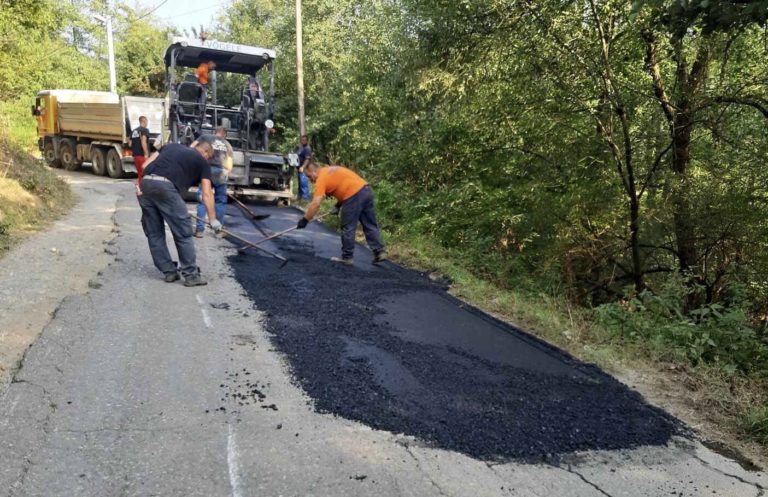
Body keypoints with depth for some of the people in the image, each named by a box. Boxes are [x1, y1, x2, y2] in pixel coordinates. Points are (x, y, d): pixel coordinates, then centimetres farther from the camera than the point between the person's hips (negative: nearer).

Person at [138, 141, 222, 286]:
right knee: (183, 233, 5)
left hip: (145, 184, 6)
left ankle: (169, 272, 23)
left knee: (154, 233, 16)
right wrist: (213, 219, 13)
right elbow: (206, 194, 10)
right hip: (166, 187, -6)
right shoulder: (202, 161, 17)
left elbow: (145, 166, 20)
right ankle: (191, 275, 9)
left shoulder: (171, 146, 30)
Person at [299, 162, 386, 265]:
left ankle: (347, 257, 13)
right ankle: (380, 252, 14)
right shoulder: (330, 170, 24)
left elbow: (316, 203, -9)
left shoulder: (321, 178, -3)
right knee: (370, 226, 13)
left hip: (354, 195, -9)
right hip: (366, 190, 9)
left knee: (348, 228, 4)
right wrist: (338, 205, 21)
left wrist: (305, 220, -3)